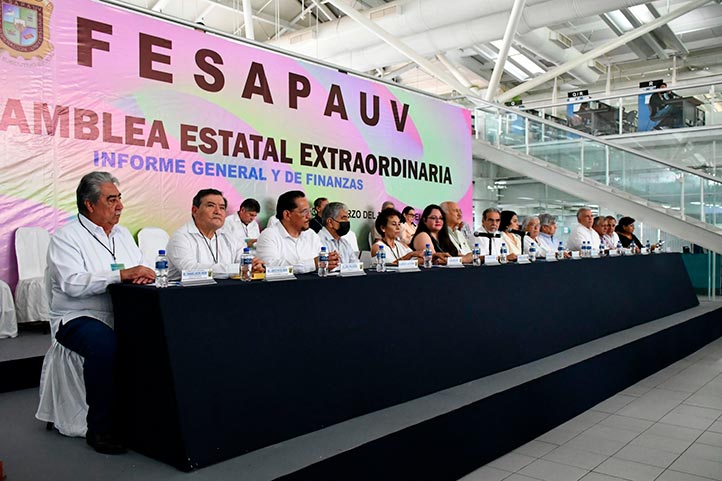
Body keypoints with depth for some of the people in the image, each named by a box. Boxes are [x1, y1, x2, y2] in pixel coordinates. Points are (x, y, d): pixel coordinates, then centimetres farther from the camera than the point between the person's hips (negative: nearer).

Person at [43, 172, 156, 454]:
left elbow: (140, 273, 12)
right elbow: (72, 283, -20)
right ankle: (100, 428, -17)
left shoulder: (122, 234, 17)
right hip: (79, 319, -5)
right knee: (105, 346, -36)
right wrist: (121, 274, -25)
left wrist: (143, 276, -13)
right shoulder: (66, 237, -3)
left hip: (122, 316, 6)